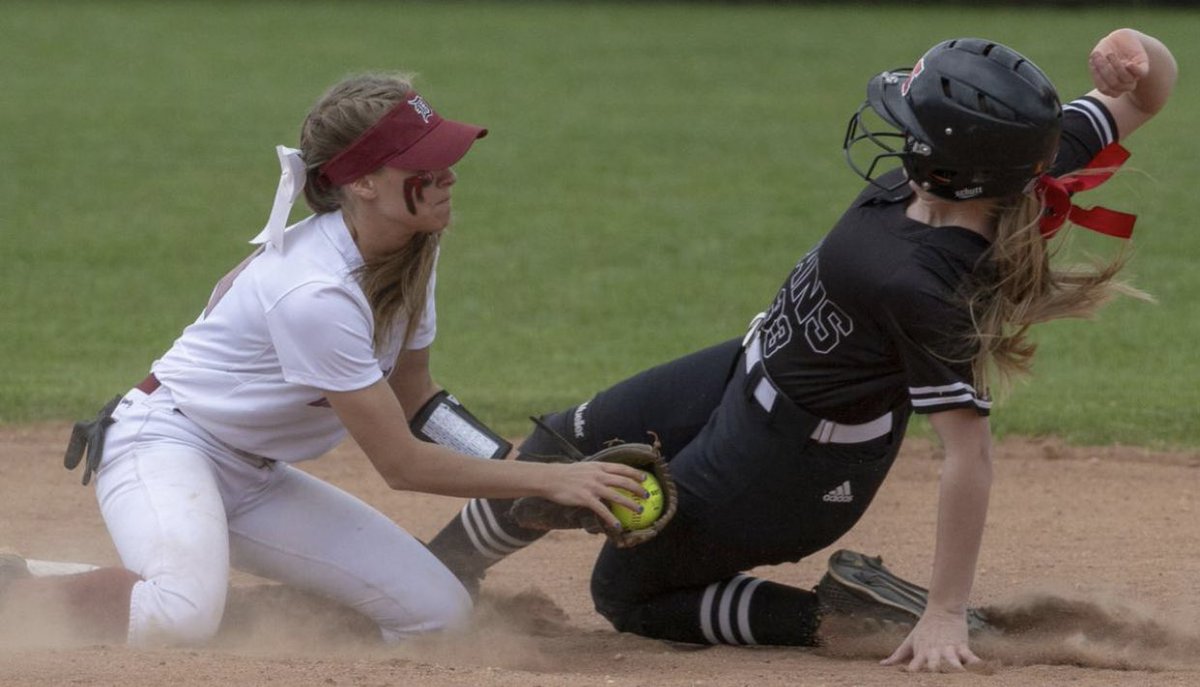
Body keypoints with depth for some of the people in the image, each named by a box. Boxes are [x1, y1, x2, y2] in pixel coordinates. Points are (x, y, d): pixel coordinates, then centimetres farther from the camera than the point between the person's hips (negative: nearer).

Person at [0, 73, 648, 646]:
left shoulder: (411, 254, -2)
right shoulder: (315, 291, -28)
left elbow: (413, 400, 13)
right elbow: (400, 463, -22)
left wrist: (524, 462, 0)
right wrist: (551, 479, -19)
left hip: (256, 479, 10)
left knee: (440, 611, -2)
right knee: (182, 618, -40)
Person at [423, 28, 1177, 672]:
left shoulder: (918, 284, -41)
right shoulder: (1020, 169, -22)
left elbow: (970, 449, -37)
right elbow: (1151, 89, -13)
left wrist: (946, 614, -33)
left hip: (784, 467, -9)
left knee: (626, 594, 12)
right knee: (565, 445, 22)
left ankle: (833, 617, 5)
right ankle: (435, 578, 44)